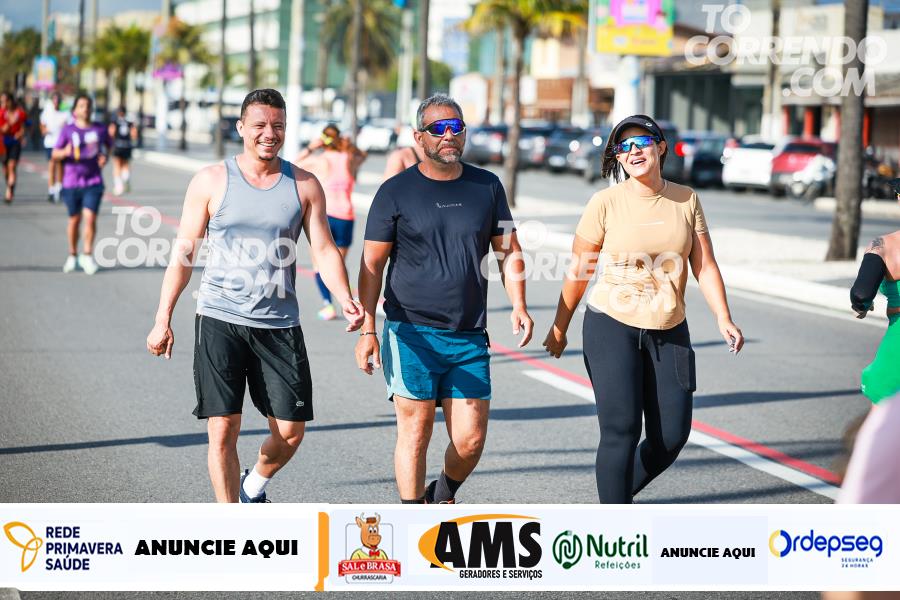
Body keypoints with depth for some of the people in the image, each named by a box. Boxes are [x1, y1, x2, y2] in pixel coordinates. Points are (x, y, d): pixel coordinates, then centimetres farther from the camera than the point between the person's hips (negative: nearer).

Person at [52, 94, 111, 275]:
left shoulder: (100, 129, 3)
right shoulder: (68, 130, -1)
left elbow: (107, 146, 21)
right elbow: (54, 154, 0)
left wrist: (104, 156, 0)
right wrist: (65, 152, -21)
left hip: (93, 181, 0)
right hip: (72, 181, 0)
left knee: (90, 217, -12)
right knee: (74, 219, 9)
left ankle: (87, 255, 1)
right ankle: (72, 255, 26)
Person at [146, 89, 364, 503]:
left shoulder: (304, 186, 5)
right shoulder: (212, 181, 1)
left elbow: (324, 249, 1)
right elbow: (184, 251, 4)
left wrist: (344, 299, -18)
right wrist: (163, 320, 0)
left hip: (280, 324, 2)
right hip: (220, 319, -2)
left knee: (290, 432, 3)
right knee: (223, 429, -5)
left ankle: (254, 486, 34)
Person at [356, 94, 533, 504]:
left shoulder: (487, 186, 9)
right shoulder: (397, 191, 1)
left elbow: (509, 252, 15)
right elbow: (372, 264, 1)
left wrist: (518, 306, -1)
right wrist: (367, 329, -6)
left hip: (470, 338, 3)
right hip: (411, 333, -2)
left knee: (470, 439, 0)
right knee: (415, 432, -3)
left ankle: (443, 495, 29)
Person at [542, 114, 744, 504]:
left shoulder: (685, 200, 4)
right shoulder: (606, 202, -6)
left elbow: (704, 266, 4)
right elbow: (579, 270, 1)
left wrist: (724, 319, -8)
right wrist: (559, 328, 5)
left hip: (669, 332, 4)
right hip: (612, 326, -4)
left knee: (671, 436, 3)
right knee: (621, 431, -9)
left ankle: (618, 494, 28)